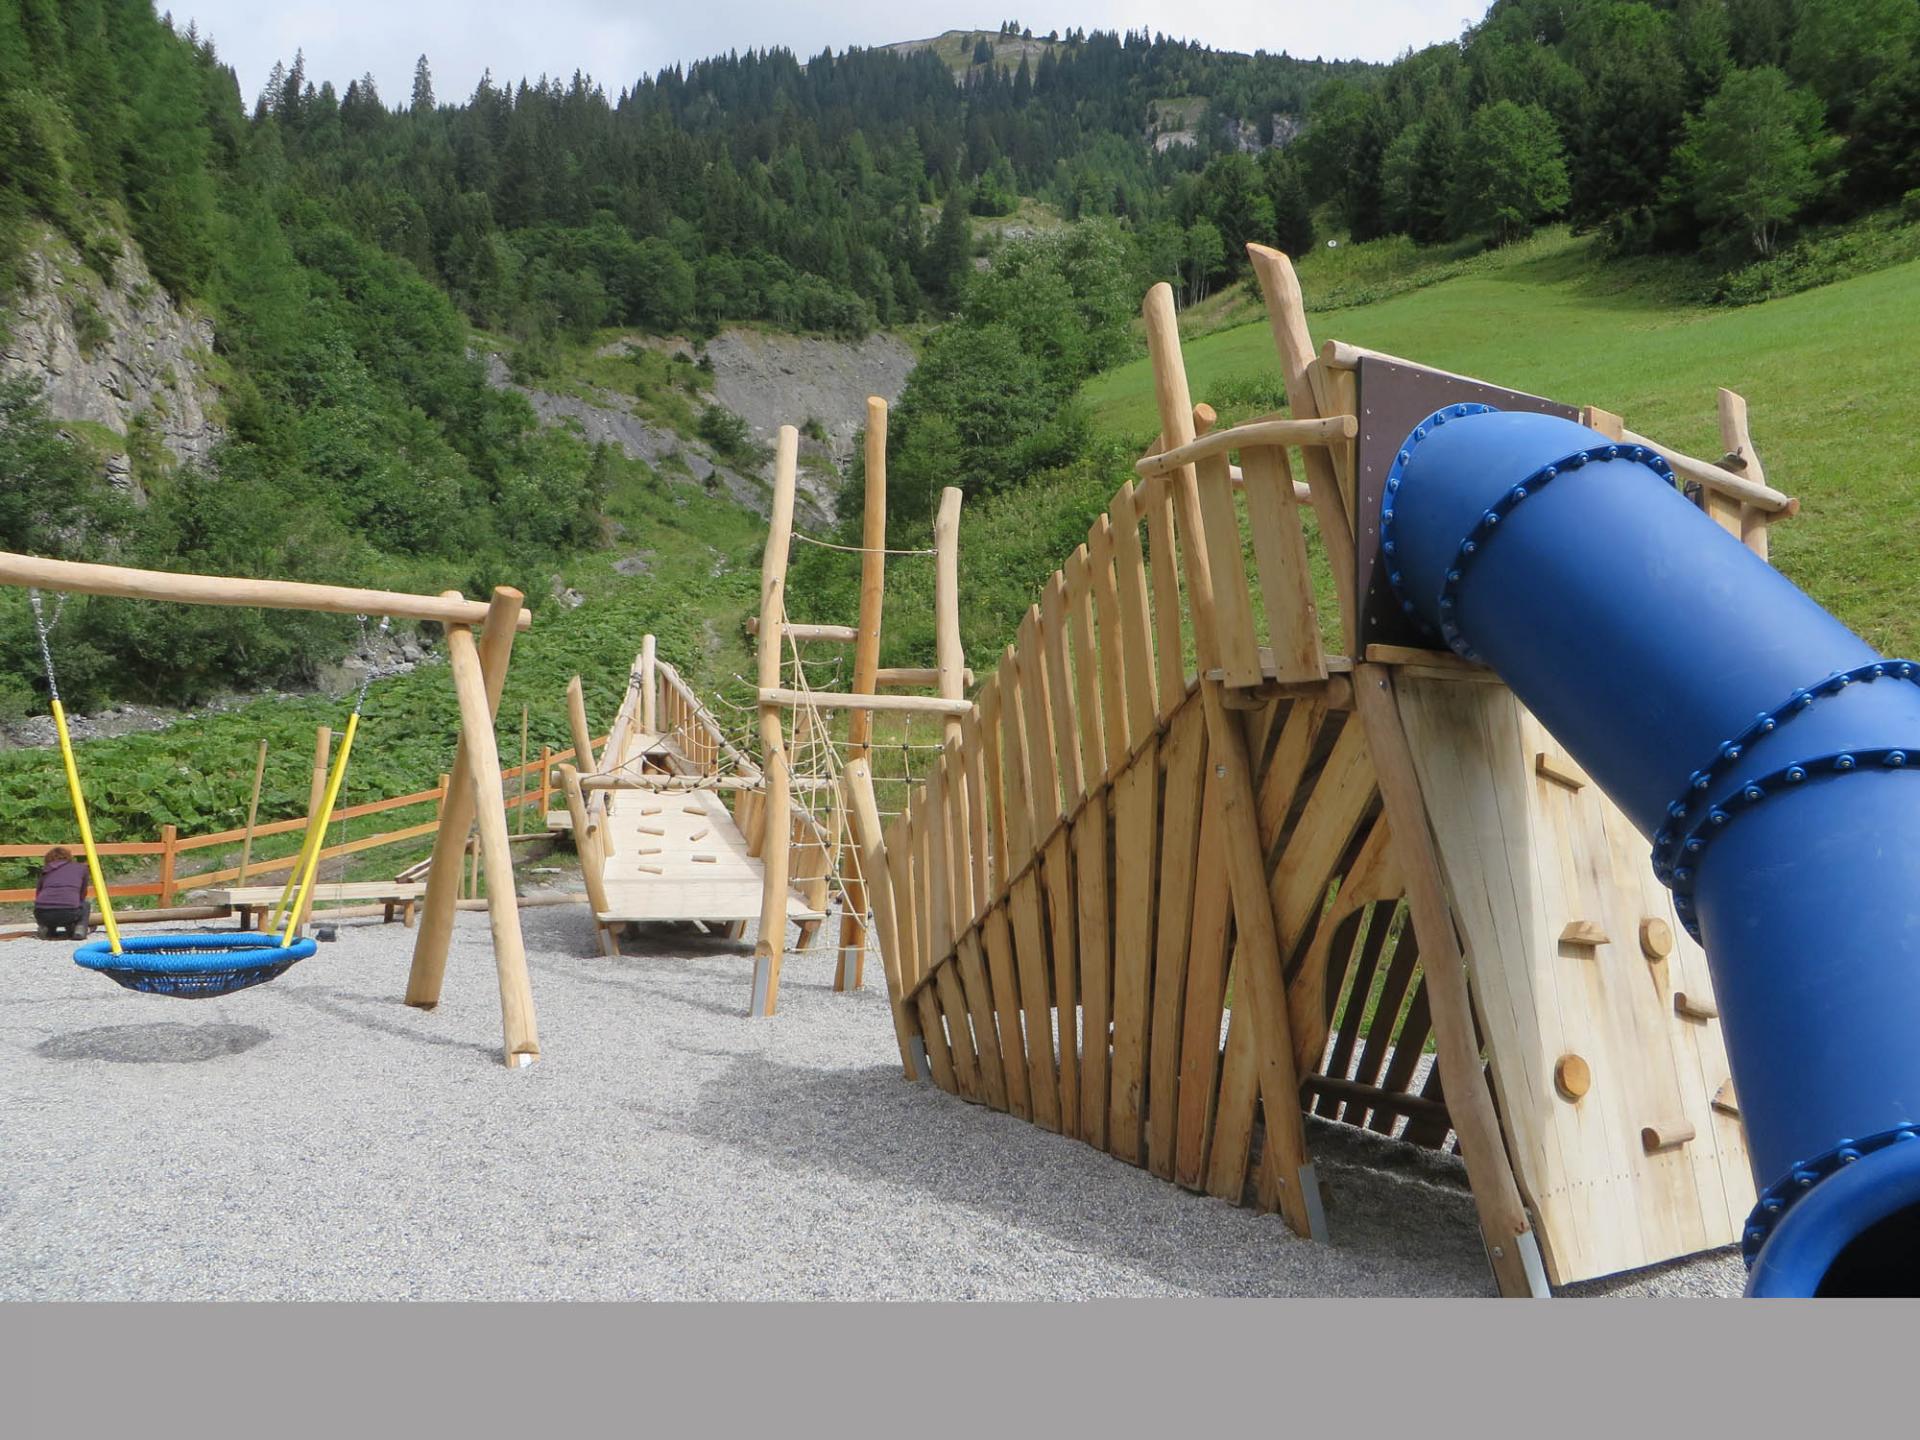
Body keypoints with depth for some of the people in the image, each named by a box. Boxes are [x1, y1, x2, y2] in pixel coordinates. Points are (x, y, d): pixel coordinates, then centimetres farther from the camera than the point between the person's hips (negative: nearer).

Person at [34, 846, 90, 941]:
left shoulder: (46, 870, 24)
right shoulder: (81, 868, 23)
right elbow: (82, 896, 29)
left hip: (42, 914, 3)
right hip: (68, 913, -3)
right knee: (84, 905, 32)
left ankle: (46, 928, 10)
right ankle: (79, 928, 5)